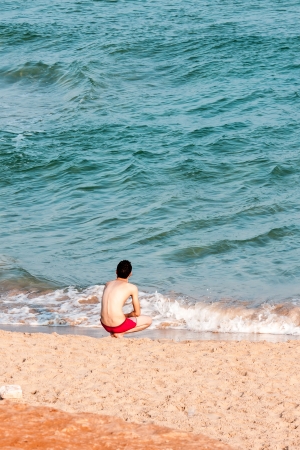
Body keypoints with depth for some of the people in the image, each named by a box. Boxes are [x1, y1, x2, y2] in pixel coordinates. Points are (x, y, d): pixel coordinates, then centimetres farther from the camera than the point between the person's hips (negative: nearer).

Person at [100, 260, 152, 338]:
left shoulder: (108, 284, 14)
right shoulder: (132, 288, -1)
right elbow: (137, 313, 3)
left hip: (105, 325, 6)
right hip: (118, 326, -6)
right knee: (148, 320, 16)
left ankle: (113, 333, 10)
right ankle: (120, 333, -1)